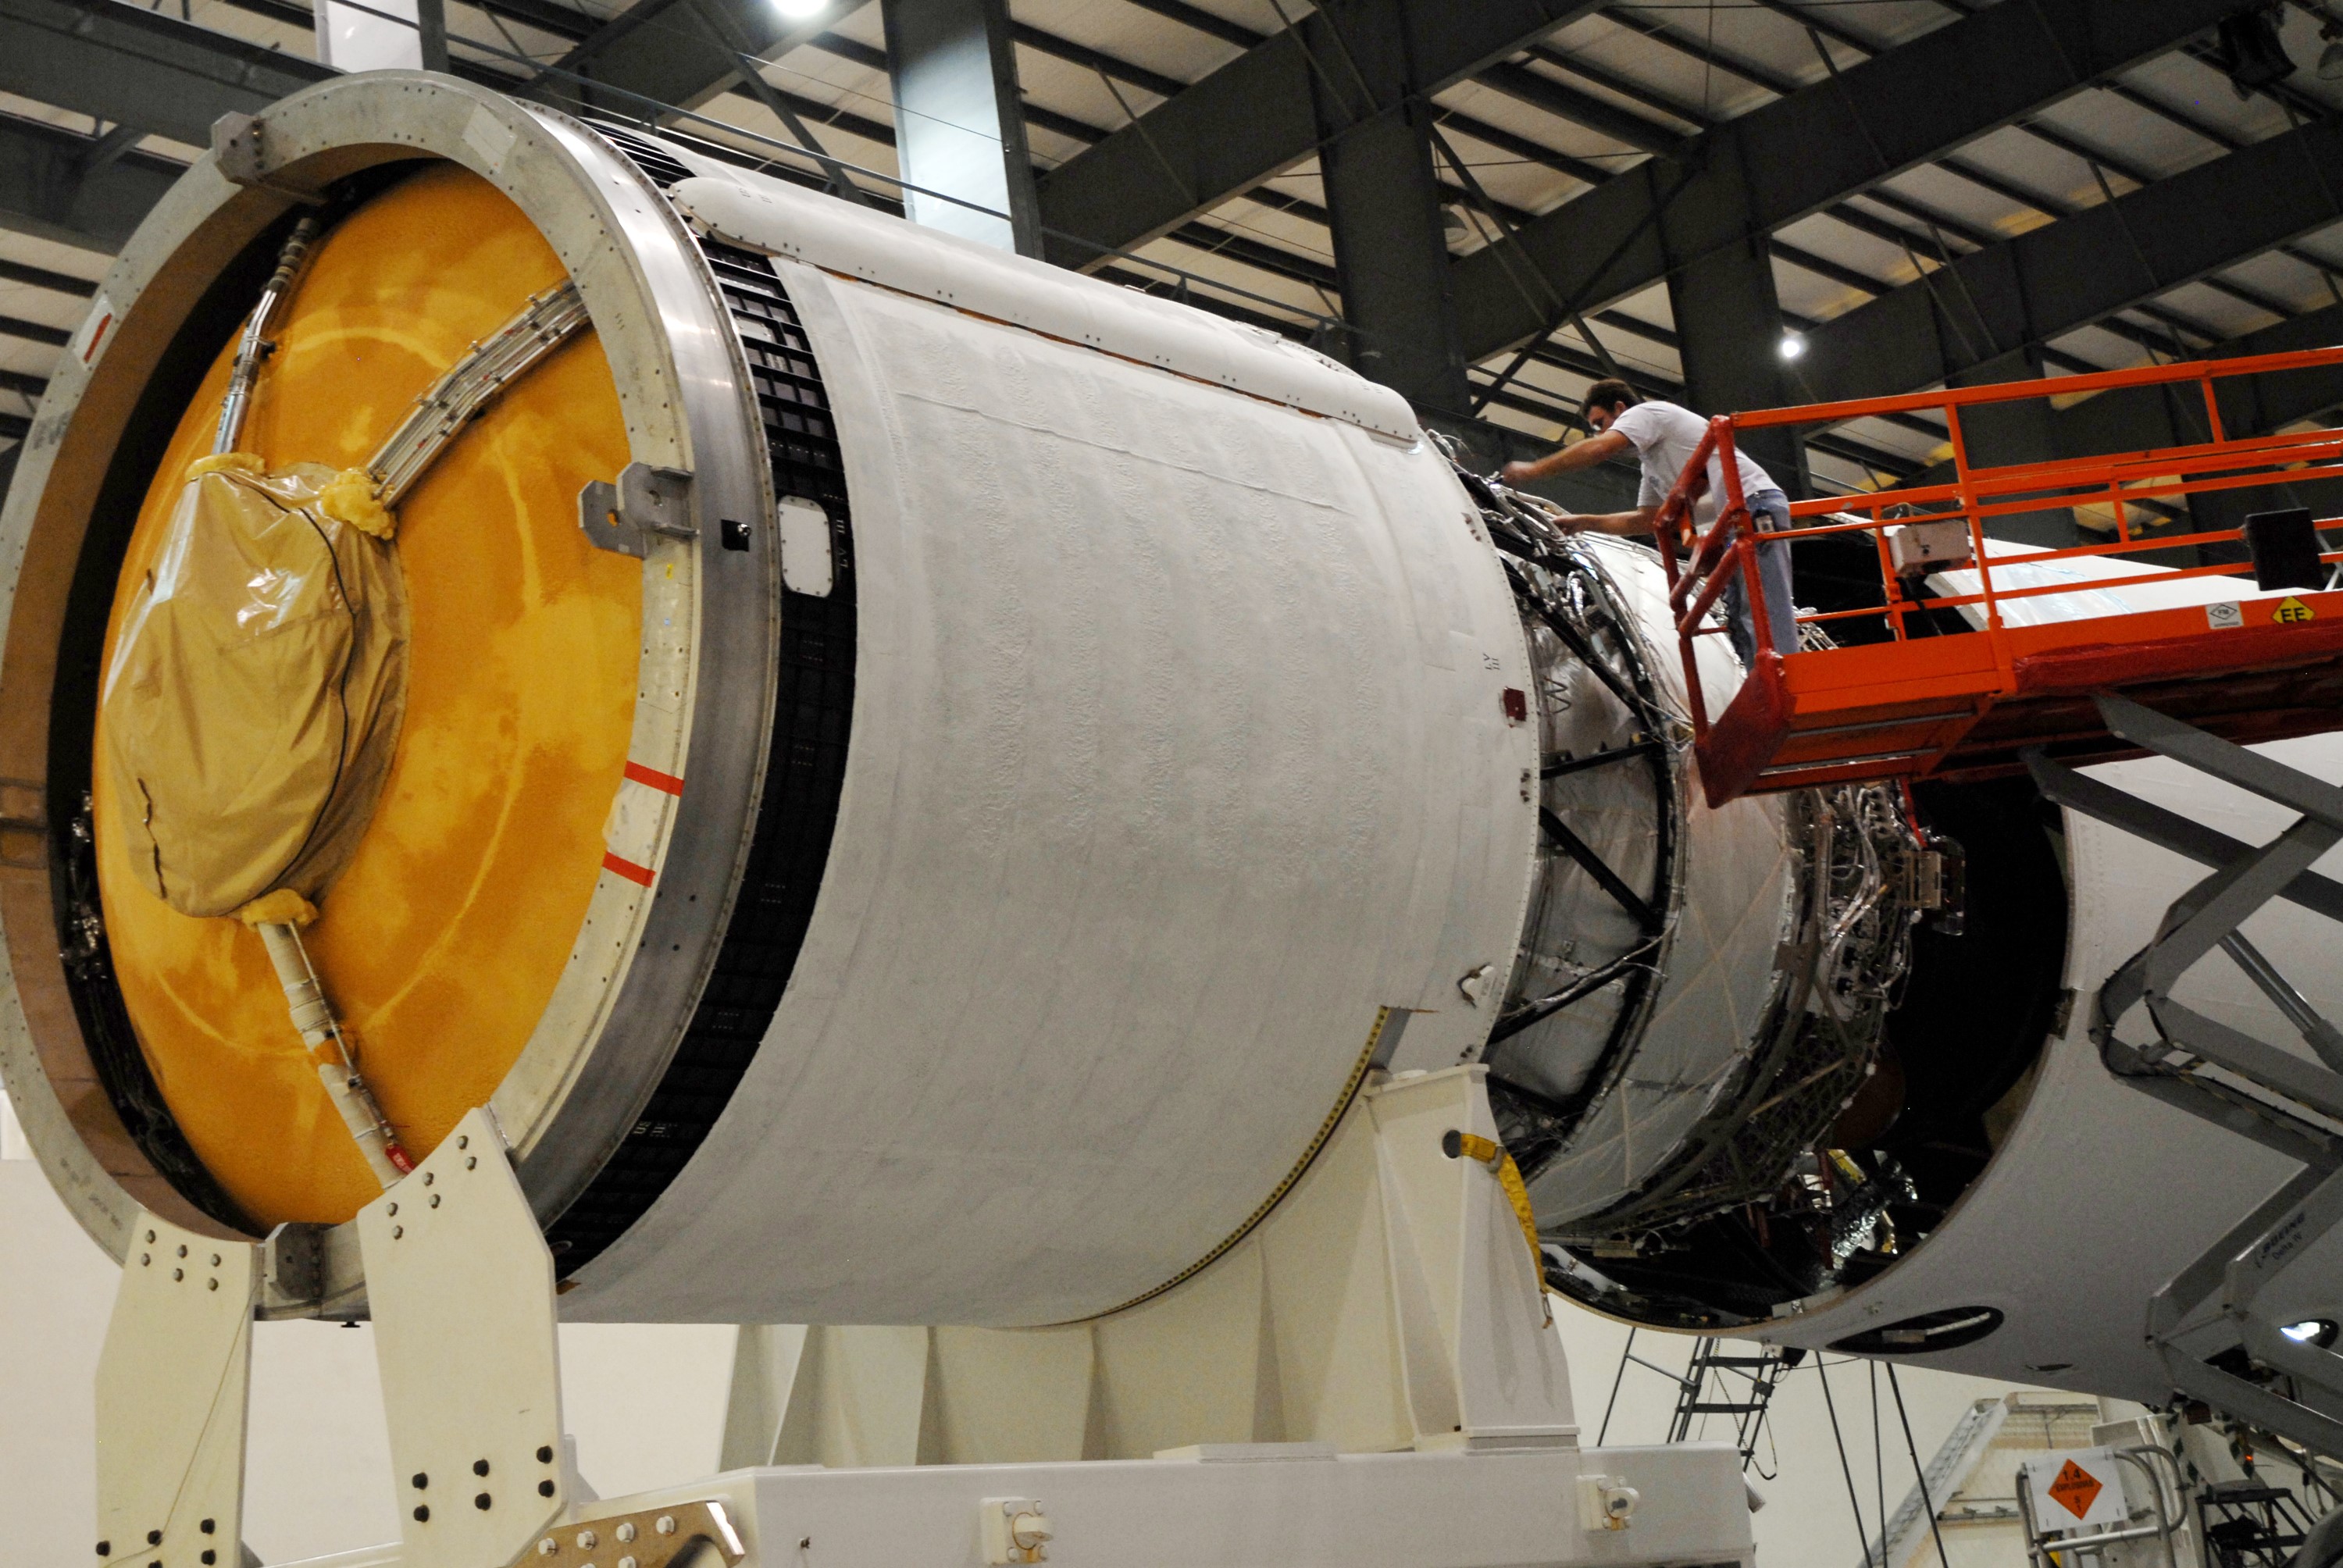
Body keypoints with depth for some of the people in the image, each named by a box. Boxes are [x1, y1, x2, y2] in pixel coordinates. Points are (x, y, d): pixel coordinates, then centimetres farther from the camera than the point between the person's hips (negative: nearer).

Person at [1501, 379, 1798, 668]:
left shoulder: (1647, 412, 3)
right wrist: (1583, 522, 27)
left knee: (1763, 624, -19)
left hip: (1755, 505, -10)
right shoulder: (1651, 462, 31)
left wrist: (1532, 471, -5)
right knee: (1743, 627, 6)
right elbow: (1647, 520, 33)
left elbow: (1598, 449, -12)